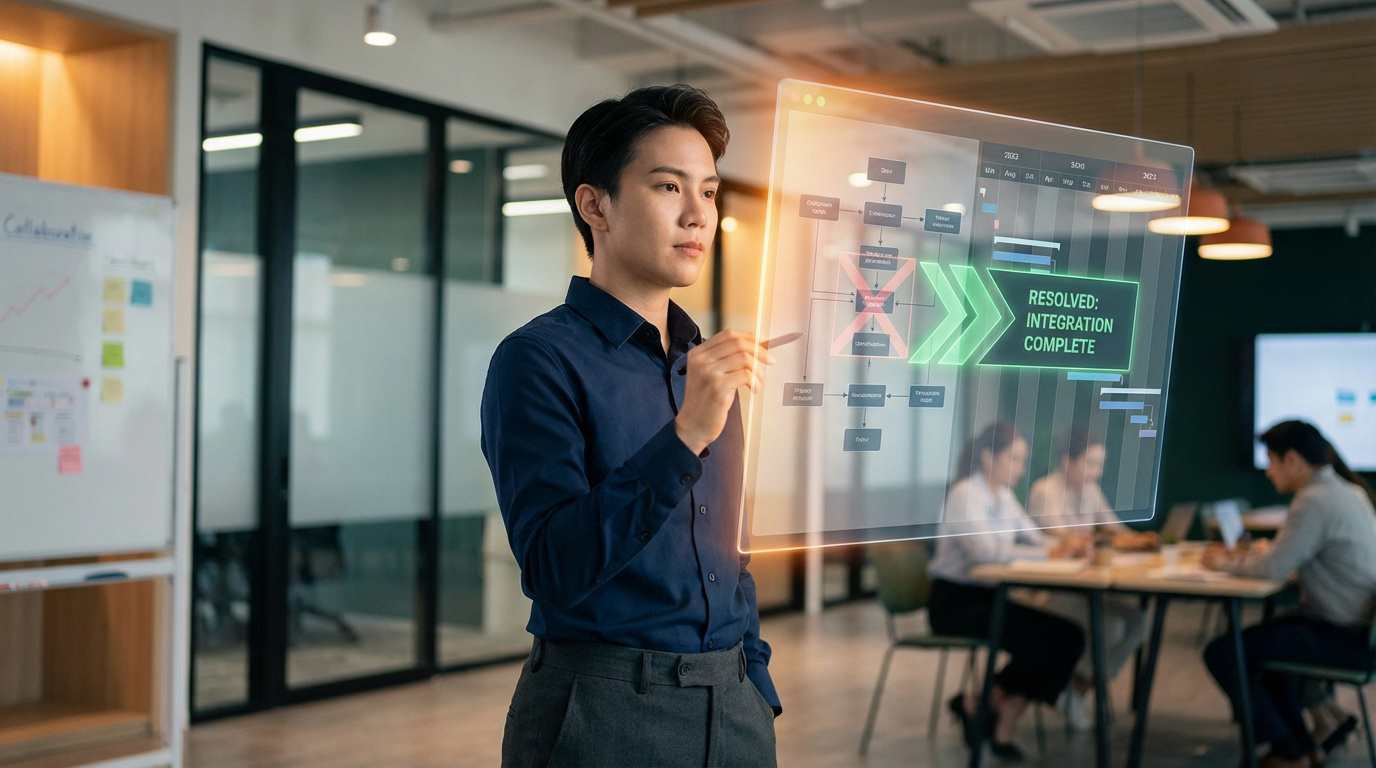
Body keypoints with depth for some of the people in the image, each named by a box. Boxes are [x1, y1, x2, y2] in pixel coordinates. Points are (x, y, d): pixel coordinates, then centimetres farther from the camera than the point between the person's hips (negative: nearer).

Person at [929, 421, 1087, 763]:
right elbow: (985, 550, -29)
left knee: (1070, 638, -9)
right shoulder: (965, 494, -14)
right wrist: (1045, 552, -29)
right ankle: (978, 701, 0)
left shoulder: (1004, 496, 13)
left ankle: (1004, 727, -3)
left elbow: (1037, 539, 10)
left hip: (989, 597, 9)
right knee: (1045, 641, -21)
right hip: (955, 602, -8)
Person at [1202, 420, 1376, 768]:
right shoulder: (1346, 490, 11)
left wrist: (1227, 562, -5)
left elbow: (1275, 567, -22)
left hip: (1344, 638, -11)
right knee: (1260, 636, 31)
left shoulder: (1316, 500, -21)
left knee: (1222, 653, -13)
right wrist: (1248, 555, 6)